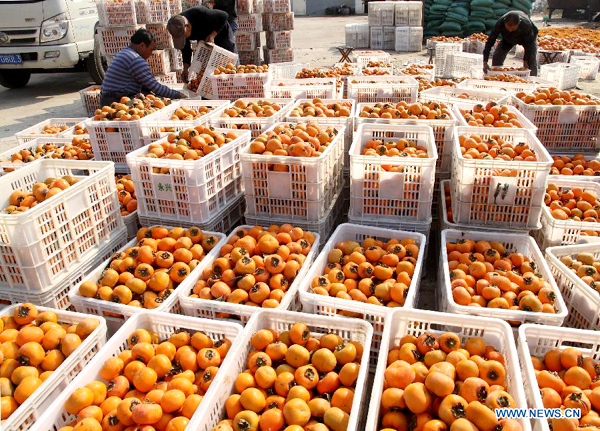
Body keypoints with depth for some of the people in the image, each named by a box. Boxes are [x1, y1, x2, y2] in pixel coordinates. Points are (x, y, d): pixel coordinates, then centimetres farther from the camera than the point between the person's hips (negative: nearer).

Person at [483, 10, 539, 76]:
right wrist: (485, 63, -40)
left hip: (528, 38, -2)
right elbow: (490, 42, -34)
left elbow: (528, 44, -27)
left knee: (532, 61, -16)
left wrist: (525, 62, -28)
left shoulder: (527, 25, -41)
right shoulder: (500, 23, -38)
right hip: (507, 39, 2)